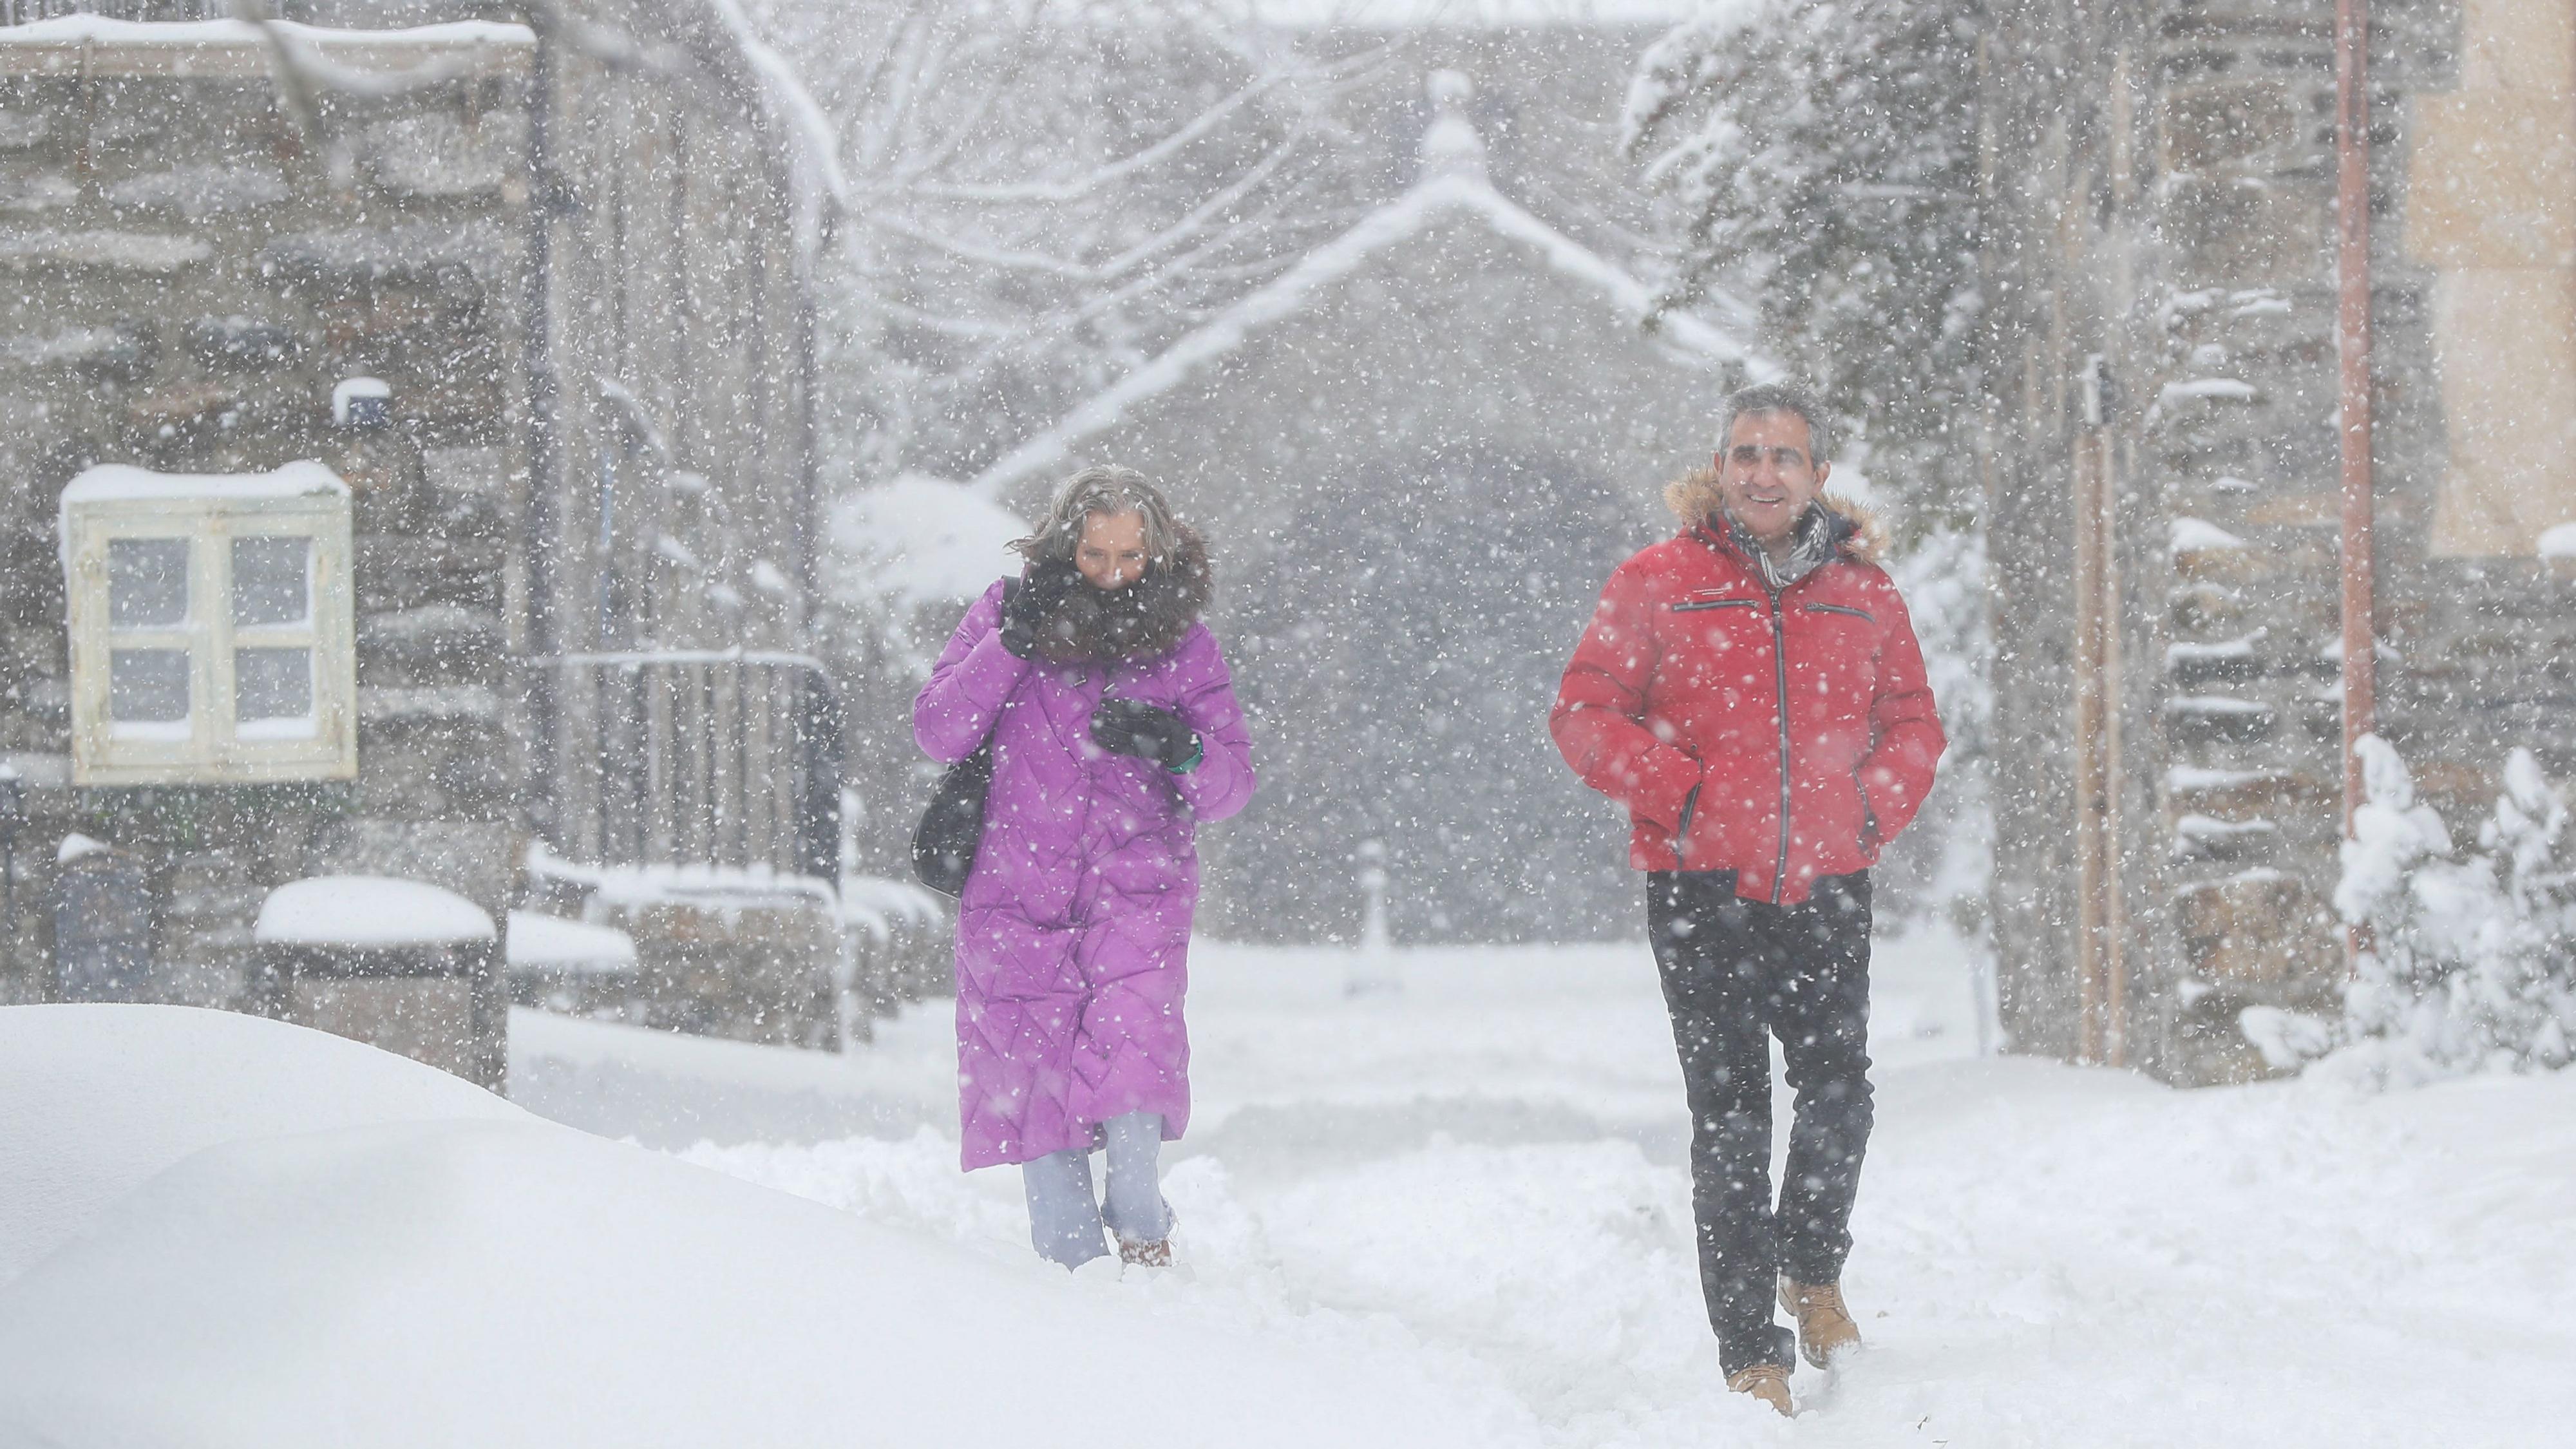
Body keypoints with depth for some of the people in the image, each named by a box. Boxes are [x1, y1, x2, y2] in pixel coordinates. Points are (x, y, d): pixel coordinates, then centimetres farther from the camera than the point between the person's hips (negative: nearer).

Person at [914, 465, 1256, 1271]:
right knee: (1035, 1077, -2)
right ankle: (1071, 1267, 11)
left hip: (1136, 882, -1)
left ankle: (1140, 1226, -5)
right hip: (1019, 888, 1)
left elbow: (1232, 787, 3)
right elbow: (938, 732, -4)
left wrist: (1180, 750, -19)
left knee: (1130, 1042, -23)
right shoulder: (1008, 612, 4)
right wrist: (1012, 643, -15)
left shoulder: (1181, 644, 4)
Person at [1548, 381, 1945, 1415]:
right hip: (1703, 894, -2)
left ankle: (1812, 1271, 28)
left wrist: (1872, 811, 2)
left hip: (1827, 892, 2)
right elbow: (1584, 713, 0)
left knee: (1839, 1098, -1)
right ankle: (1750, 1350, 6)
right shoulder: (1658, 584, 0)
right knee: (1730, 1119, 0)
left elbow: (1913, 724, 18)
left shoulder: (1863, 593, 9)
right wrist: (1677, 796, -9)